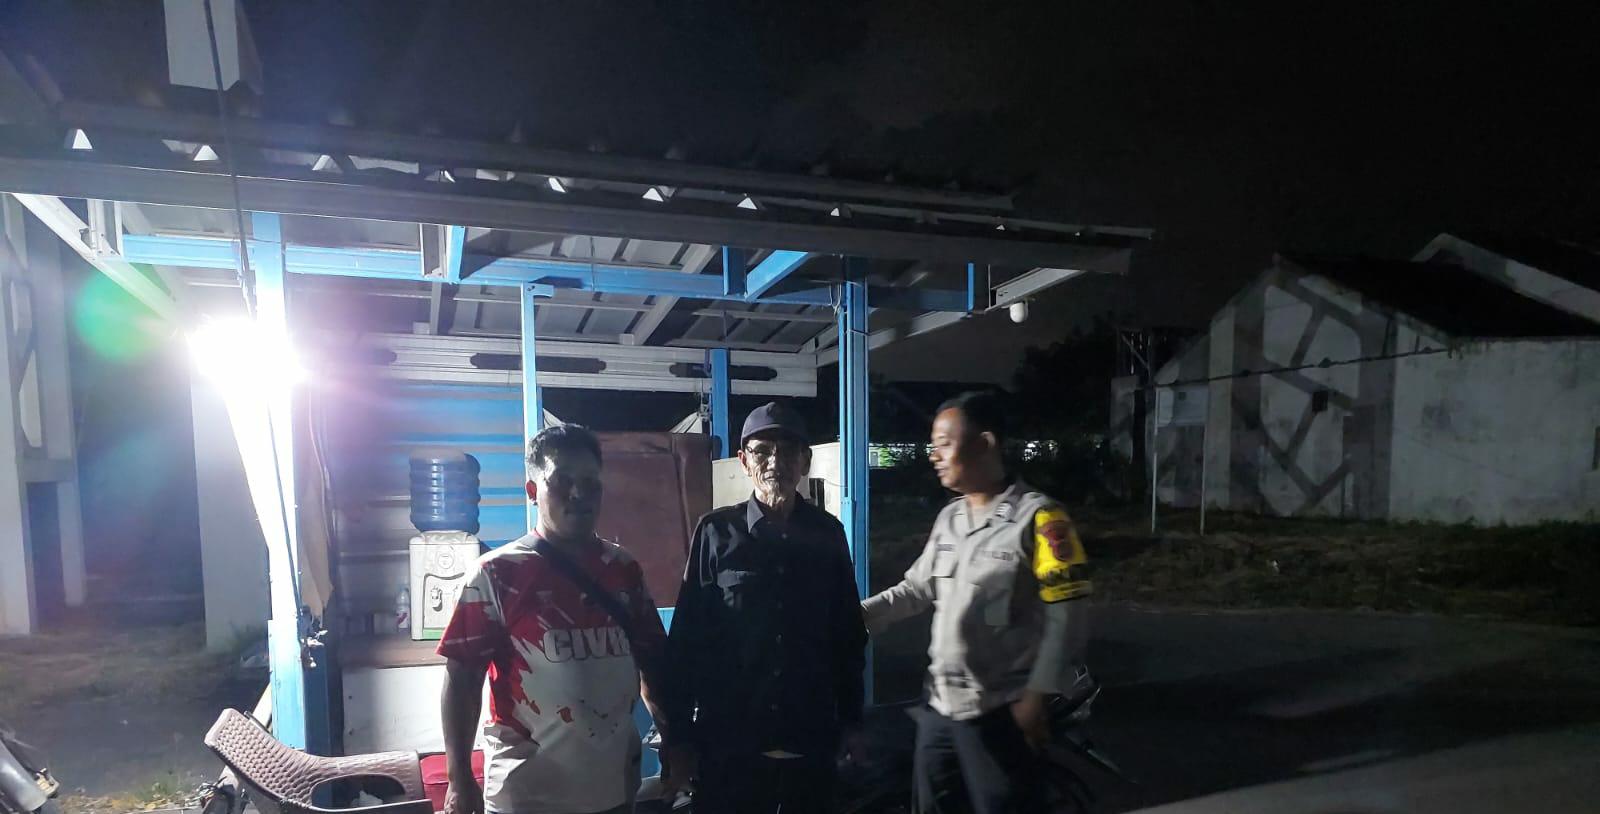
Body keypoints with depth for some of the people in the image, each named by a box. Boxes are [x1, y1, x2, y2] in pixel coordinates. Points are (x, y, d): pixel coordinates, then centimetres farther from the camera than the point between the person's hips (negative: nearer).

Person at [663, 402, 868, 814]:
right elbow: (686, 636, -3)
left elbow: (848, 633, 7)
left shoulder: (828, 533, 1)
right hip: (728, 738, -2)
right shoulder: (717, 532, -5)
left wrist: (850, 719, 8)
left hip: (811, 736, 2)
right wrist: (680, 732, -3)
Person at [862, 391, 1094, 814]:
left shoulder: (1038, 518, -14)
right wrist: (852, 615, 2)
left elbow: (1066, 615, -16)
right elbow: (917, 589, 13)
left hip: (998, 713, -7)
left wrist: (1037, 695, -19)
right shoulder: (949, 518, 8)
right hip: (940, 706, 7)